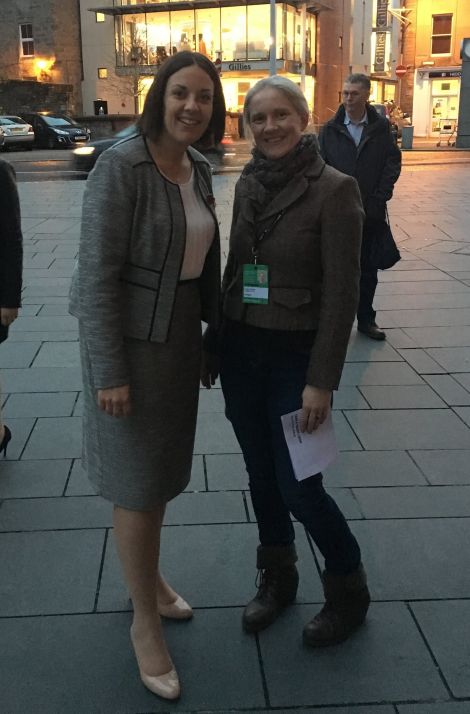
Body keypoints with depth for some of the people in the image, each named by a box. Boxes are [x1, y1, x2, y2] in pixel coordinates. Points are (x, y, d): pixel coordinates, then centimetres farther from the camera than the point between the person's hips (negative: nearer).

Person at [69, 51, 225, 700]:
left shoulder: (198, 170, 4)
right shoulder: (121, 166, -18)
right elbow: (97, 273, -19)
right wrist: (108, 371, -19)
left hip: (181, 335, 7)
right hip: (131, 341, -7)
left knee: (163, 470, 20)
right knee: (138, 484, 4)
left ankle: (150, 579, 42)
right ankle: (144, 621, 23)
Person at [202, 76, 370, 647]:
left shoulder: (333, 189, -12)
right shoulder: (248, 184, 6)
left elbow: (342, 293, -14)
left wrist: (322, 381, -16)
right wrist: (213, 344, 14)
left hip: (295, 357, -5)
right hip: (241, 351, 6)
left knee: (298, 488, 0)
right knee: (261, 476, 15)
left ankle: (349, 593, 25)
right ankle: (277, 579, 37)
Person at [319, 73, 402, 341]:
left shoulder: (381, 127, 1)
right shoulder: (330, 129, 0)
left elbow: (393, 162, 0)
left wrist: (380, 197, -9)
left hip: (371, 211, 1)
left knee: (368, 268, 11)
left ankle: (366, 319, 23)